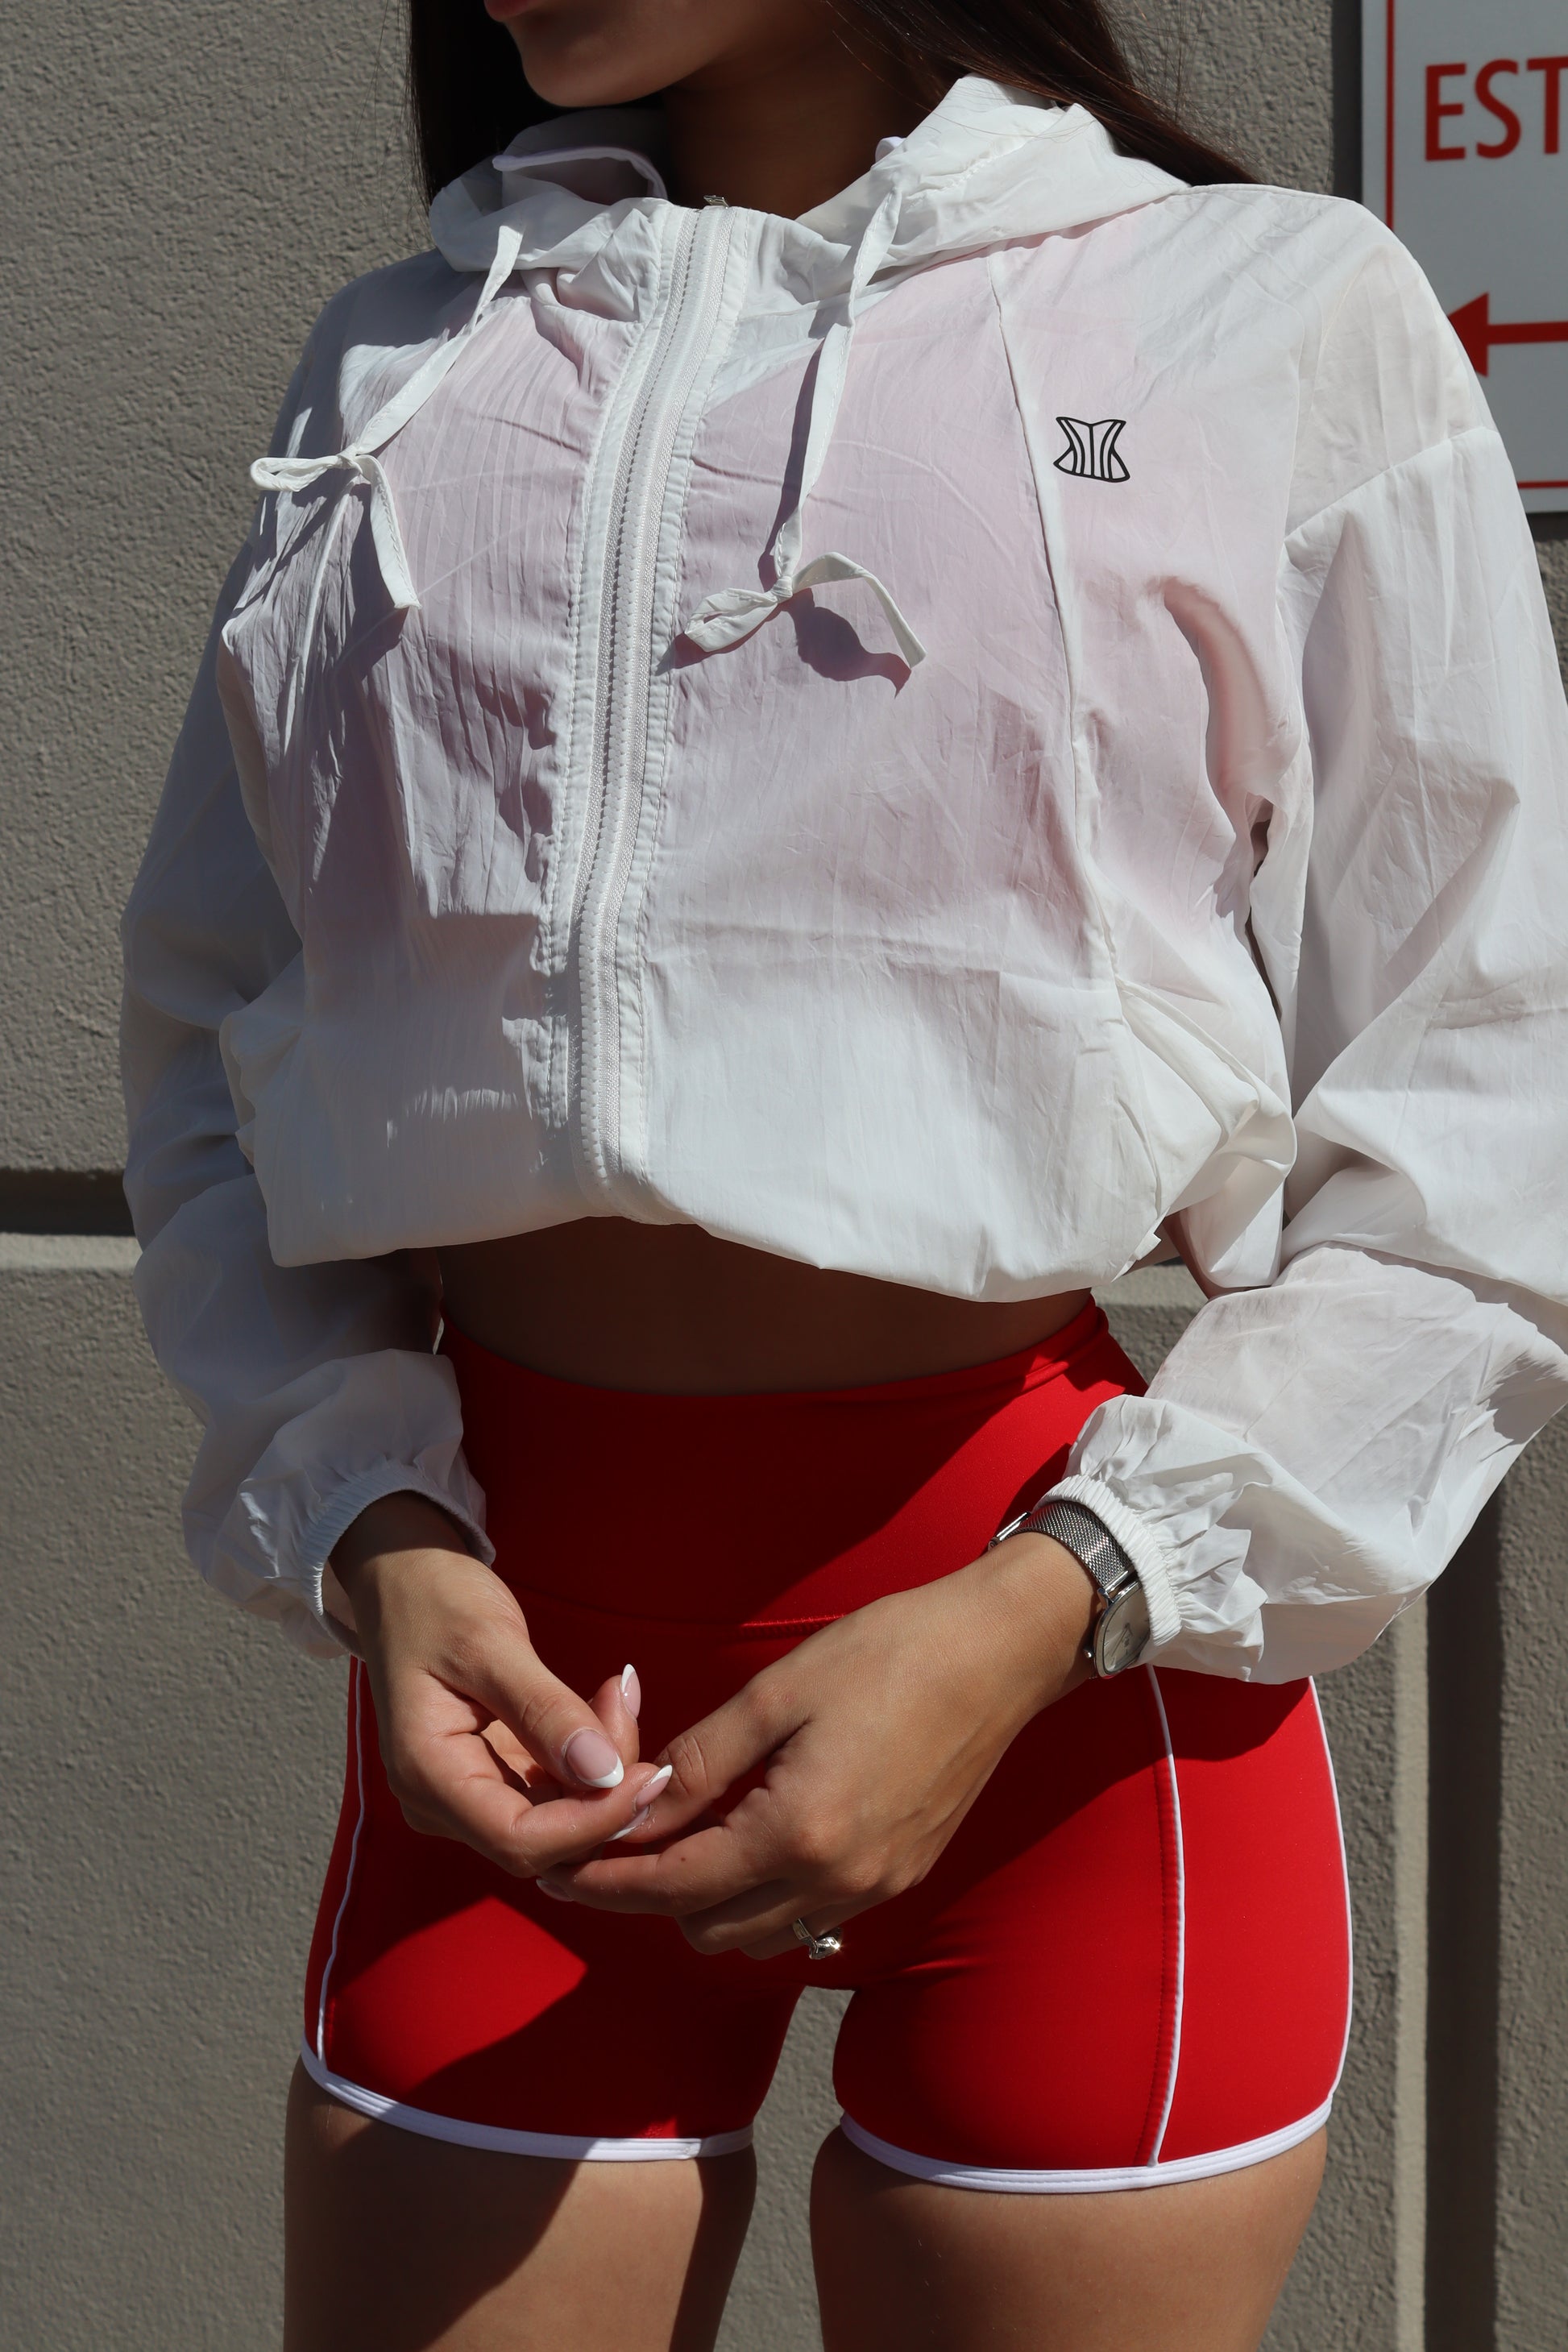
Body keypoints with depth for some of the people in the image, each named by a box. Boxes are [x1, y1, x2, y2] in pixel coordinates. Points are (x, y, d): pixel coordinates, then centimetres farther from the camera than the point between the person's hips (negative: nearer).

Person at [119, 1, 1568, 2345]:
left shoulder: (1283, 319, -1)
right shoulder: (397, 365, 10)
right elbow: (208, 1043, 10)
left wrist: (1028, 1623, -15)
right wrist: (374, 1535, -6)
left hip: (1073, 1665, -2)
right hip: (511, 1646, 3)